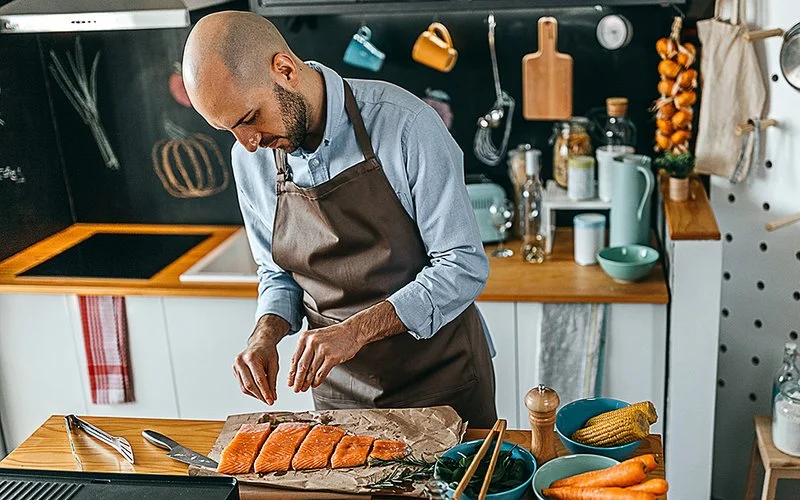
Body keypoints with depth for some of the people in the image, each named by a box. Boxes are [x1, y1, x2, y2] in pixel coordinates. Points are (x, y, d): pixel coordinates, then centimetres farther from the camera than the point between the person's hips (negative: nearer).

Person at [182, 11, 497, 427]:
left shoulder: (403, 122, -20)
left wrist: (358, 328, -27)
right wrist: (266, 334, -12)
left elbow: (464, 267, -19)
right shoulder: (250, 158, -4)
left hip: (442, 378, -3)